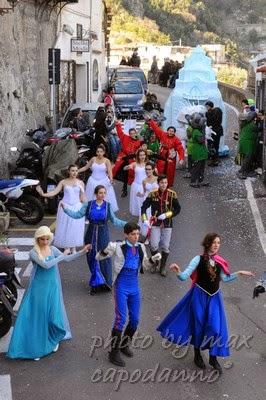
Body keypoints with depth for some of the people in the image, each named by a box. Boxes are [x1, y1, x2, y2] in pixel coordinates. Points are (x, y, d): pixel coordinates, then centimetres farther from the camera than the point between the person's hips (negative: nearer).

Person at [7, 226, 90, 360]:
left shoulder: (53, 249, 2)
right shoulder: (33, 252, -12)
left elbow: (66, 259, 10)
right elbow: (46, 265, -24)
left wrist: (82, 252, 4)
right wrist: (61, 256, -14)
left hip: (52, 287, 3)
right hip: (38, 288, -3)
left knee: (54, 316, -1)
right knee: (37, 316, 1)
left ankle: (54, 339, 27)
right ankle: (36, 346, 15)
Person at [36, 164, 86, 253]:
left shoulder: (80, 183, 5)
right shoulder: (63, 182, 3)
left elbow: (82, 197, 8)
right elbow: (54, 192, -5)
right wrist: (43, 194, -18)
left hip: (76, 207, 0)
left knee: (75, 227, 2)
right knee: (65, 226, 1)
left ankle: (73, 248, 13)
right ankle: (66, 248, 12)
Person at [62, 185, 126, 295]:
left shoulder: (108, 206, 0)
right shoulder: (88, 205, 0)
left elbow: (114, 221, 3)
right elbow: (77, 215, -1)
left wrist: (127, 224, -7)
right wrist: (65, 209, -11)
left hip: (103, 234, -1)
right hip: (91, 234, 1)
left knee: (104, 257, 0)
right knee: (92, 258, 4)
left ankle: (105, 282, 14)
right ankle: (95, 283, 17)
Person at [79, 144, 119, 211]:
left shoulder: (106, 161, -6)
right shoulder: (93, 159, 2)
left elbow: (109, 171, -12)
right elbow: (85, 167, 11)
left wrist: (111, 179, -31)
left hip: (104, 182, -2)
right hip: (93, 181, 2)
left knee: (105, 199, -3)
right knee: (92, 198, 4)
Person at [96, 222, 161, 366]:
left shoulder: (140, 247, 4)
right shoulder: (118, 247, -12)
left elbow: (144, 265, 17)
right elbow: (98, 257, -9)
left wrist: (153, 259, -2)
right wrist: (107, 250, -29)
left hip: (134, 286, 6)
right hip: (121, 286, -6)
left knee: (135, 319, 12)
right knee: (121, 319, -9)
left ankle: (124, 344, 35)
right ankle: (114, 352, 3)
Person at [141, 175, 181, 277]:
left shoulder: (172, 194, -10)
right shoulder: (153, 194, -8)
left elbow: (177, 209, -6)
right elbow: (144, 207, -5)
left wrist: (166, 215, -17)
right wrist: (145, 220, -18)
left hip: (167, 224, 0)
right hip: (155, 223, 0)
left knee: (165, 246, 7)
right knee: (153, 245, -3)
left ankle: (163, 267, 25)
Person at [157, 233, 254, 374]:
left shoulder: (219, 261, -1)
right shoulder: (199, 259, -14)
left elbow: (224, 278, 14)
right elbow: (185, 276, -19)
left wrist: (239, 273, 10)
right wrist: (178, 272, -40)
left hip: (214, 297, 3)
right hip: (200, 295, -3)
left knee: (216, 327, -2)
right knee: (198, 325, 8)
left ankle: (213, 358, 16)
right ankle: (197, 355, 29)